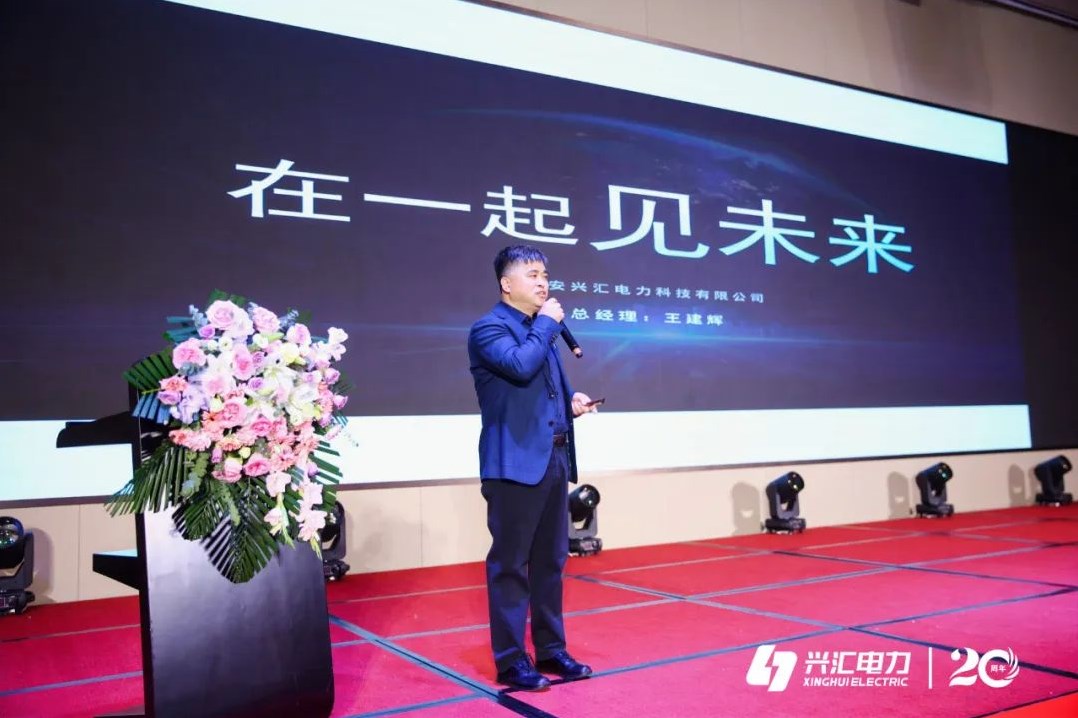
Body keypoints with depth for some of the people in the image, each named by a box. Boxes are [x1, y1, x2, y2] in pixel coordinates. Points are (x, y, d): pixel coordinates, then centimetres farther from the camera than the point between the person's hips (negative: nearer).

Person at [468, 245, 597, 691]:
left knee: (551, 561, 13)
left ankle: (551, 650, 24)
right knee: (510, 564, -2)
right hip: (515, 463, -9)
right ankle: (511, 661, 7)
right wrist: (547, 324, -11)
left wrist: (572, 402, 8)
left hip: (554, 458, 9)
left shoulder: (541, 329, 20)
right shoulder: (489, 328, -7)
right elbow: (521, 366, -25)